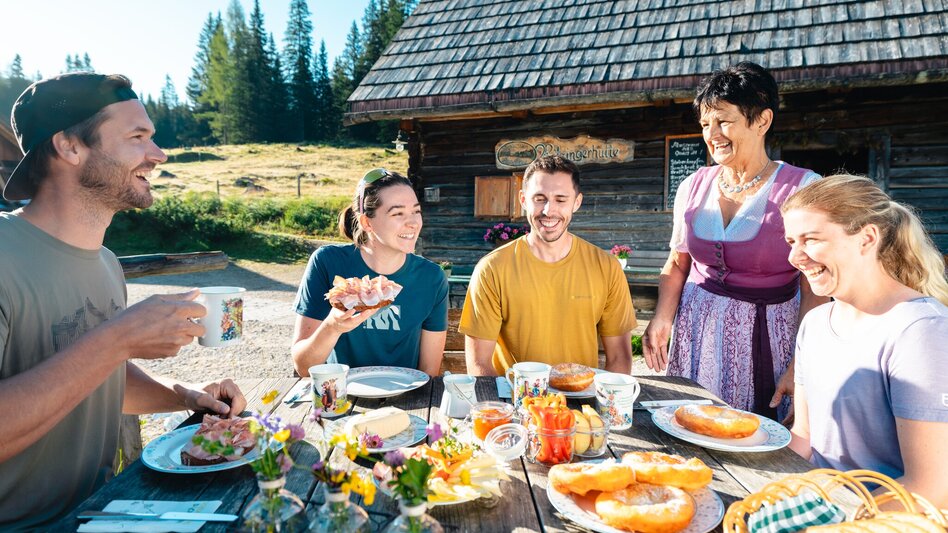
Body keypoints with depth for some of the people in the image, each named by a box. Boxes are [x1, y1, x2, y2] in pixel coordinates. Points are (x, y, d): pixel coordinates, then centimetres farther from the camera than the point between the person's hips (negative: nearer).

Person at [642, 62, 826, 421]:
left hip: (765, 337, -3)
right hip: (696, 333, 4)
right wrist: (662, 318, -4)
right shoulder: (694, 186, 4)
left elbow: (815, 291, -10)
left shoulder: (803, 189, -9)